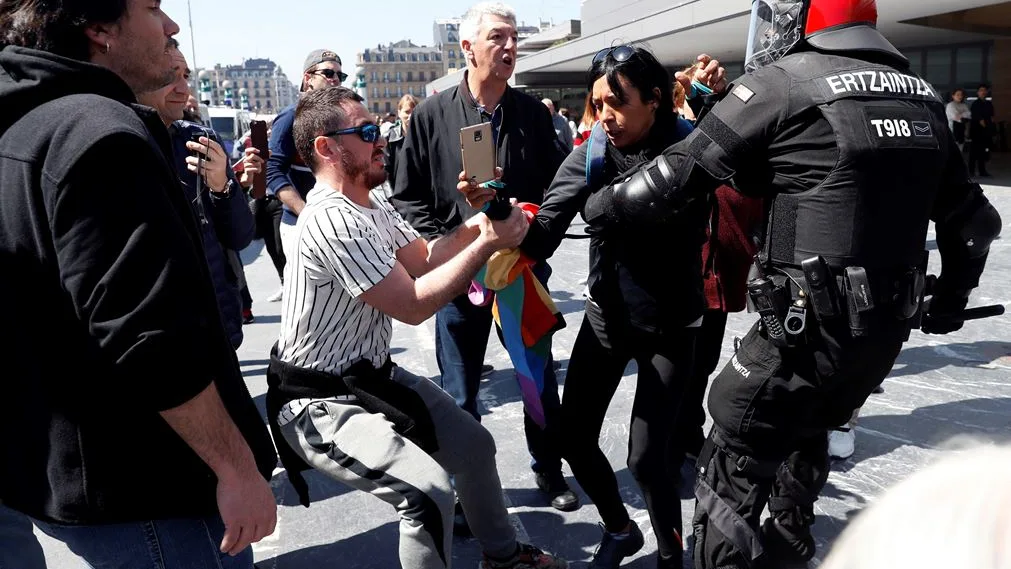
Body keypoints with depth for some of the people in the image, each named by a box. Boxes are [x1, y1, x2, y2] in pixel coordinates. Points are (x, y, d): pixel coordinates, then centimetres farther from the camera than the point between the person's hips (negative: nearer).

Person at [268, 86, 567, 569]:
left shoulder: (372, 203, 6)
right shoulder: (334, 220, -27)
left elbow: (423, 258, 7)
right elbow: (413, 304, -26)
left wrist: (478, 224, -9)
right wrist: (488, 244, -21)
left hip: (371, 374, 10)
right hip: (321, 403, -10)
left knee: (474, 443, 13)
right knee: (429, 492, -25)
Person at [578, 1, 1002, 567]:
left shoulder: (783, 82, -10)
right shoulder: (921, 95, 11)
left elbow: (678, 175, -11)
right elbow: (973, 221, 18)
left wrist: (598, 207, 5)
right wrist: (951, 298, 33)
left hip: (811, 327, -8)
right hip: (889, 328, 8)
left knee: (732, 468, 4)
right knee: (804, 431, 30)